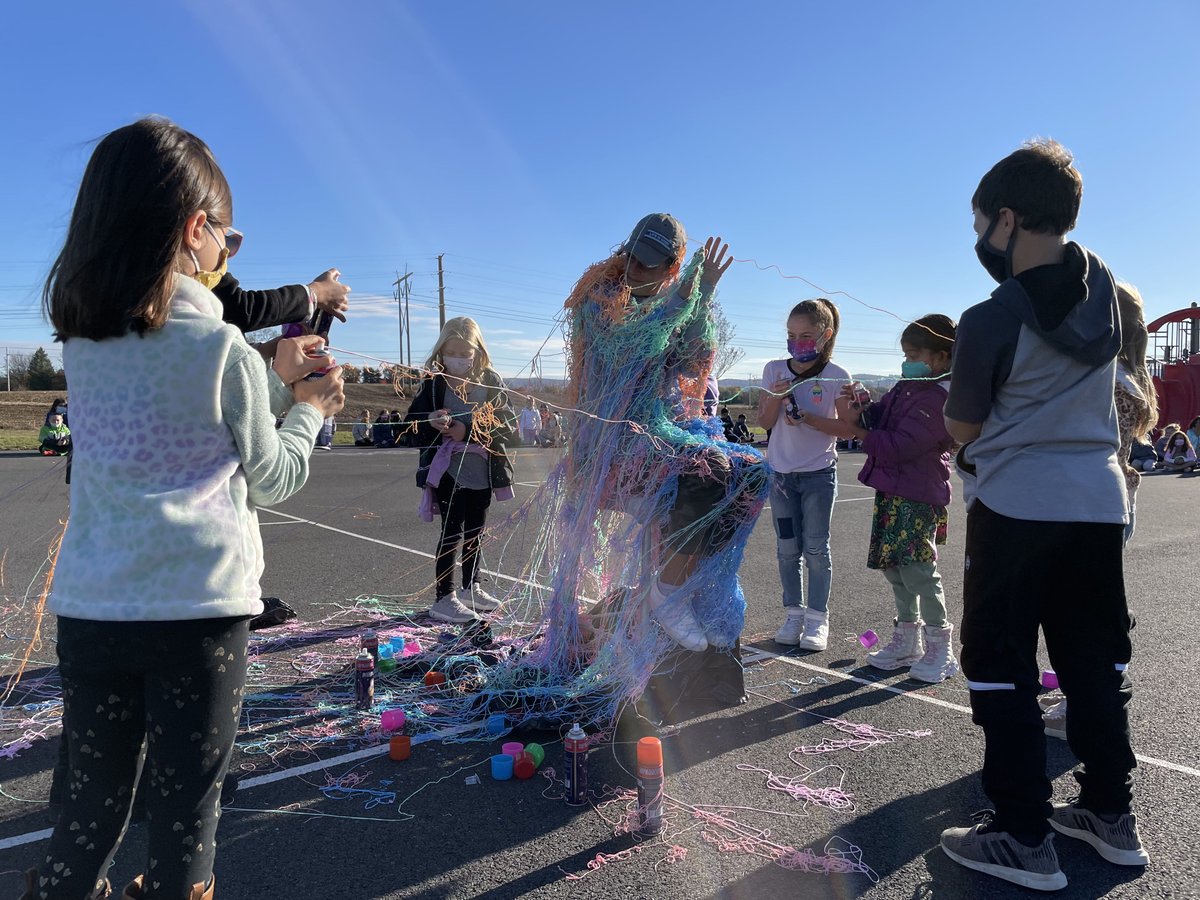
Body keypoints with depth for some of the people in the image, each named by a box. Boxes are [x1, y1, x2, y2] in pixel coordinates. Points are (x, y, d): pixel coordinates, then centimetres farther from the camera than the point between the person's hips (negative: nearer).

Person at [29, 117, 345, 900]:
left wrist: (274, 380, 21)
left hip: (91, 608, 5)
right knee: (186, 813, 10)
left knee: (91, 809, 19)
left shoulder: (83, 344, 6)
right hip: (200, 609, -5)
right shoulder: (224, 350, -10)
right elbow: (271, 481, 1)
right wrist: (309, 411, 16)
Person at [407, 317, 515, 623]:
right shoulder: (434, 383, -4)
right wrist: (433, 423, -22)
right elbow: (414, 420, -1)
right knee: (452, 532, -2)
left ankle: (472, 588, 33)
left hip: (483, 469, 3)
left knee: (475, 530, 17)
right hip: (449, 469, -3)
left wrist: (469, 431, -18)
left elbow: (505, 424, -7)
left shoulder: (491, 382, -1)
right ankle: (444, 598, 8)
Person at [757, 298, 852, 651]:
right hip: (782, 472, 3)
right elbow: (765, 422, 2)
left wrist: (806, 417, -21)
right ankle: (794, 614, 19)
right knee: (787, 549, 8)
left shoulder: (836, 376, -7)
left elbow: (846, 429, -9)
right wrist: (775, 398, -18)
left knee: (816, 548, 1)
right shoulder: (774, 370, 2)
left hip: (819, 474, -3)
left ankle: (817, 619, 11)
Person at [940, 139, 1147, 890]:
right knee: (1097, 664, 17)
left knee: (1002, 668, 4)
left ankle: (1026, 840, 9)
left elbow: (962, 428, -3)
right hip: (1099, 502, 7)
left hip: (1017, 507, -6)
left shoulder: (990, 321, -16)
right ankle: (1112, 816, 28)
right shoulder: (1105, 283, 3)